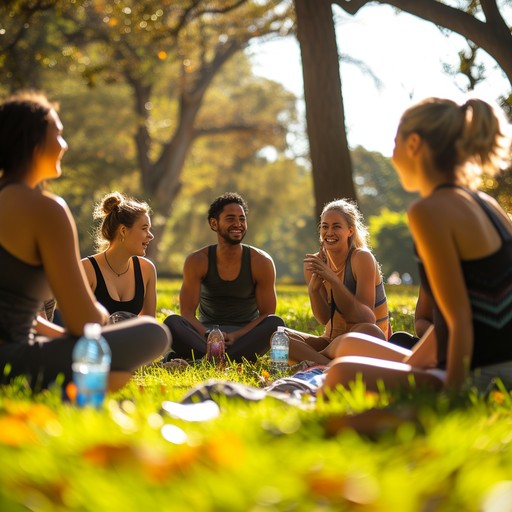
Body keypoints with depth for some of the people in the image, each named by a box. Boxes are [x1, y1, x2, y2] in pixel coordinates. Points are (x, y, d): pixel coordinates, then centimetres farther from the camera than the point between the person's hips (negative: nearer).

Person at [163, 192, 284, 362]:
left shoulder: (261, 262, -4)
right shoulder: (197, 261, -4)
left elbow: (267, 314, -3)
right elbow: (187, 313, -7)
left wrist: (237, 336, -21)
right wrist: (209, 338, -27)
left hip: (246, 333, 1)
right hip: (206, 332, 0)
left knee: (276, 323, -32)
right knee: (172, 323, -29)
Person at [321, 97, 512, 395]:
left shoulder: (429, 210, -16)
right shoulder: (485, 205, 12)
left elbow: (460, 320, -20)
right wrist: (408, 367, 17)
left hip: (485, 381, -10)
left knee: (344, 375, -24)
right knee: (350, 347, 22)